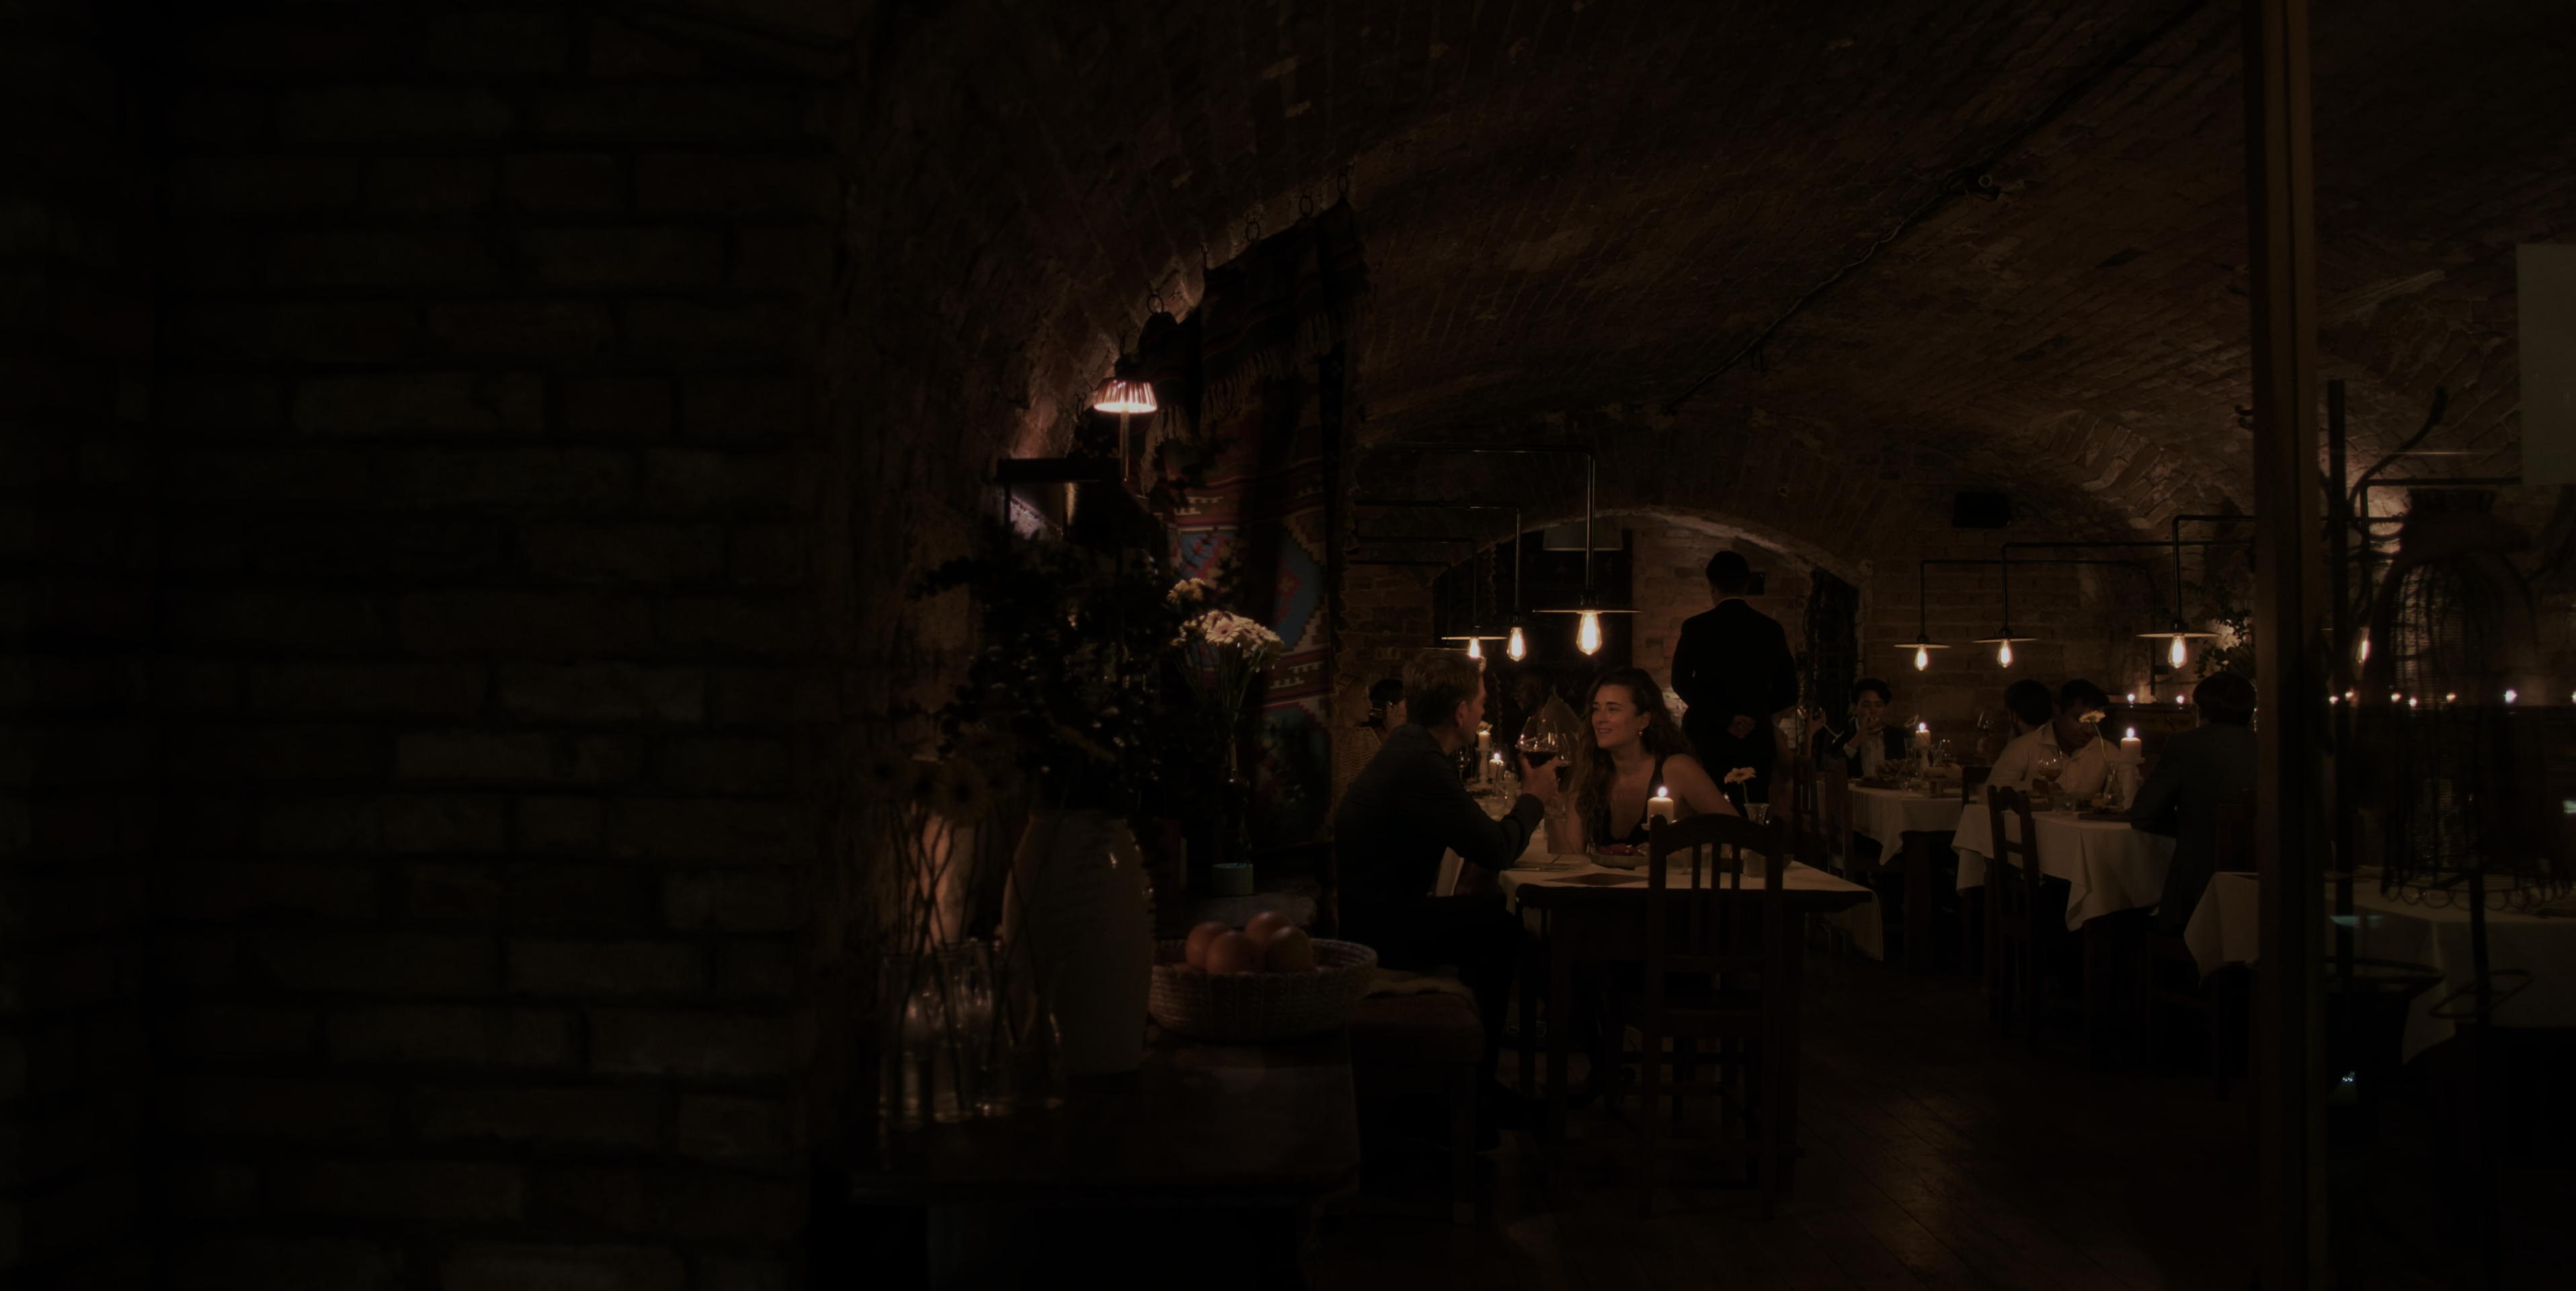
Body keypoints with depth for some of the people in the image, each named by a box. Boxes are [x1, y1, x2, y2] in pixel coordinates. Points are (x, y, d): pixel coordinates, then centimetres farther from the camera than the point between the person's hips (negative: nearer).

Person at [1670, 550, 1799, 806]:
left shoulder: (1697, 627, -3)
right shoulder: (1771, 629, 6)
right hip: (1757, 742, 3)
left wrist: (1726, 718, -12)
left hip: (1711, 741, -3)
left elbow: (1681, 681, -13)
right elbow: (1788, 692, 10)